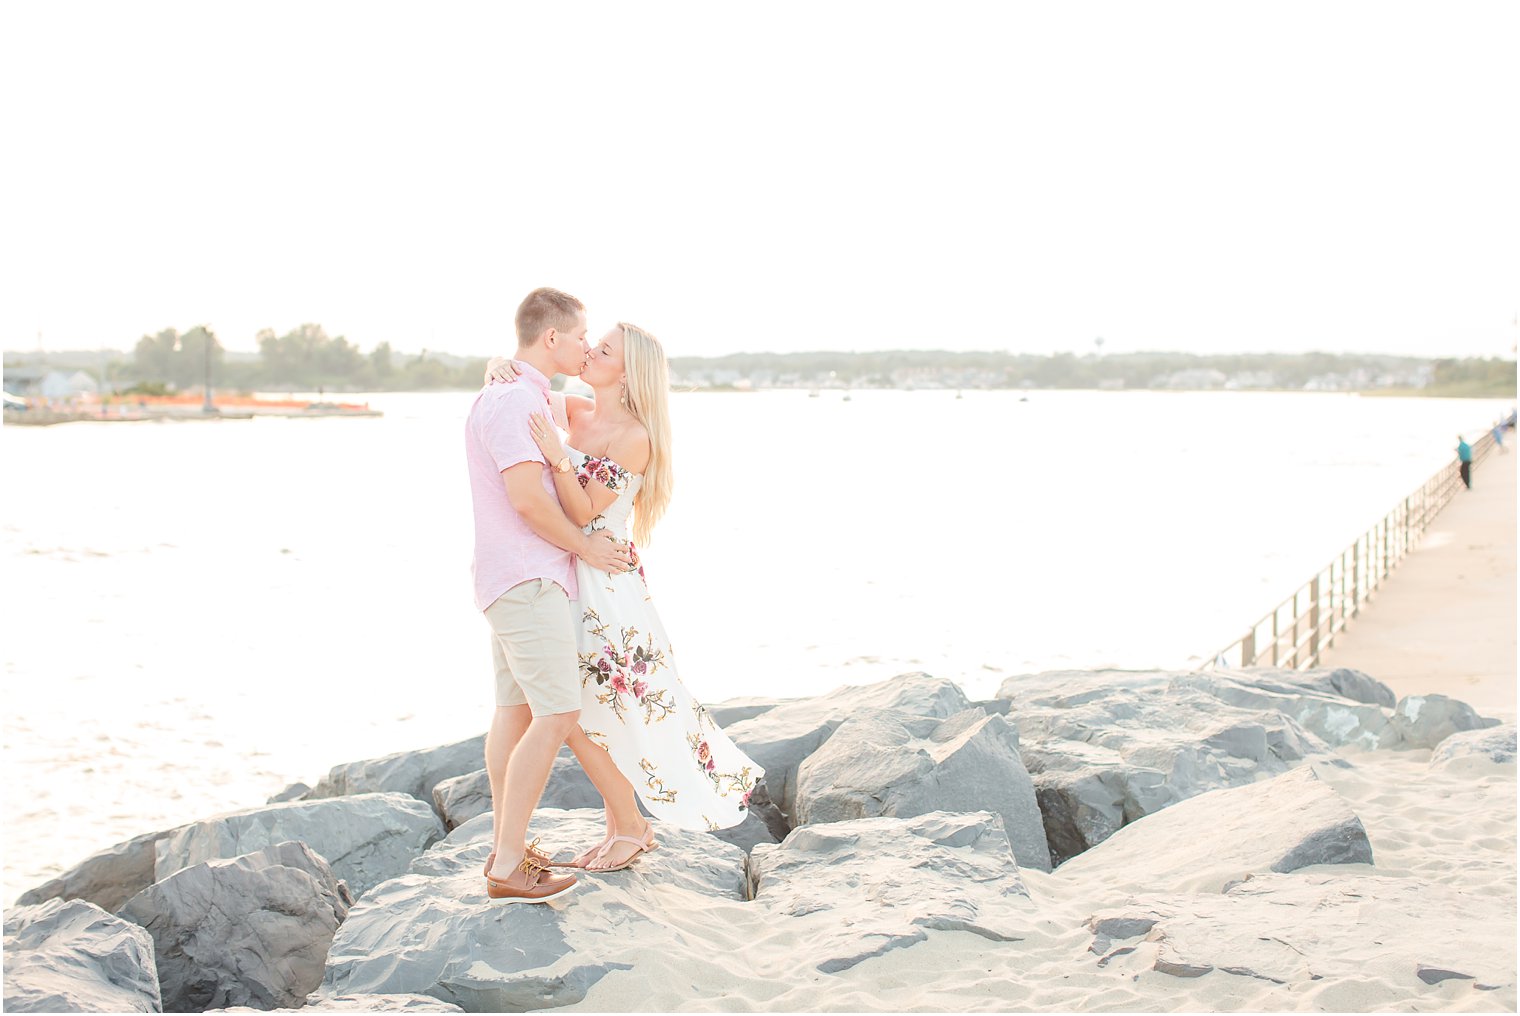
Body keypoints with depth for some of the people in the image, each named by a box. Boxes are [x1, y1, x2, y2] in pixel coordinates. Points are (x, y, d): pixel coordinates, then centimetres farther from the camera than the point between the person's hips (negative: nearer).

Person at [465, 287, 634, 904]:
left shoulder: (526, 397, 16)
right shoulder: (512, 400, -18)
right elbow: (528, 496, -25)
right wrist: (584, 546, -12)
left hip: (518, 579, 11)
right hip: (527, 580, -11)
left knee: (516, 709, 13)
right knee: (557, 715, -12)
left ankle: (506, 847, 21)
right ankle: (508, 868, -9)